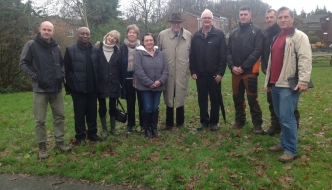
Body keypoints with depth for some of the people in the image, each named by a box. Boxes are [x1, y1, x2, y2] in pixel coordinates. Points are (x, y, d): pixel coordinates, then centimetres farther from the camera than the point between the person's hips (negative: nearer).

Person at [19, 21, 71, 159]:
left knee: (60, 116, 10)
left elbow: (62, 63, 22)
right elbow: (23, 63, -5)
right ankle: (42, 147, 13)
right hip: (40, 88, -5)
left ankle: (59, 142, 23)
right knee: (40, 120, 2)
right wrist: (35, 76, -12)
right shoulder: (31, 45, -5)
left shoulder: (56, 47, 10)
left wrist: (62, 74, 6)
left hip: (56, 88, 5)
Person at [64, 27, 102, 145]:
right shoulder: (70, 50, -3)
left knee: (92, 112, 11)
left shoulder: (95, 50, 8)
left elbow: (98, 69, 10)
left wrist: (98, 85, 6)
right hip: (78, 87, -3)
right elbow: (67, 70, -4)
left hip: (92, 87, 3)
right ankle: (80, 136, 18)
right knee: (79, 113, 6)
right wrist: (68, 87, -5)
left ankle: (92, 134, 24)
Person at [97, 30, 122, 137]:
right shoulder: (98, 50, -5)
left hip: (114, 84, 1)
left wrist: (121, 82, -1)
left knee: (113, 106, 11)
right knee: (102, 107, 9)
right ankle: (104, 129, 23)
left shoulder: (118, 52, 1)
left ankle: (113, 128, 26)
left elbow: (120, 68, 2)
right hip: (100, 83, -1)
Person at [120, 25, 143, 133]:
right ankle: (130, 124, 21)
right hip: (128, 78, 1)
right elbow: (120, 64, 2)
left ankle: (143, 123, 17)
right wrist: (120, 80, -4)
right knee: (130, 102, 10)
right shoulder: (123, 48, 2)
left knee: (141, 101, 5)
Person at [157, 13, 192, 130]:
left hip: (182, 73, 0)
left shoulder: (189, 35, 1)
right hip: (167, 74, 0)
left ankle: (180, 122, 29)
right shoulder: (162, 35, -2)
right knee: (169, 99, 11)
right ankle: (169, 123, 25)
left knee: (180, 98, 11)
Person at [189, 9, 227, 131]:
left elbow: (223, 55, -6)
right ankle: (204, 121, 21)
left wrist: (220, 72, -11)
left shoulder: (219, 35, -2)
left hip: (214, 74, -3)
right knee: (202, 99, 9)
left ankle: (214, 122, 17)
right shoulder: (196, 36, 8)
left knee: (215, 99, 5)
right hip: (200, 74, 3)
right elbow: (192, 55, 8)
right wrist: (193, 71, 1)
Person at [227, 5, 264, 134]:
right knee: (237, 98, 11)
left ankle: (257, 124, 8)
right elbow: (228, 51, 11)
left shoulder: (256, 31, 0)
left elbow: (258, 51, -10)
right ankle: (239, 121, 24)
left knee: (252, 98, -2)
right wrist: (232, 66, -6)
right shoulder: (234, 33, 14)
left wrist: (243, 67, -15)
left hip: (250, 71, -5)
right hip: (235, 71, 5)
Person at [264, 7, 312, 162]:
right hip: (275, 84, 9)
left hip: (289, 85, -8)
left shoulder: (299, 36, -6)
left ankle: (291, 150, 1)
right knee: (280, 116, 15)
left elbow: (305, 59, -16)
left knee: (287, 117, -9)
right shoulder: (277, 38, 20)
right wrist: (268, 81, 23)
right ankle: (284, 143, 27)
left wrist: (303, 81, -25)